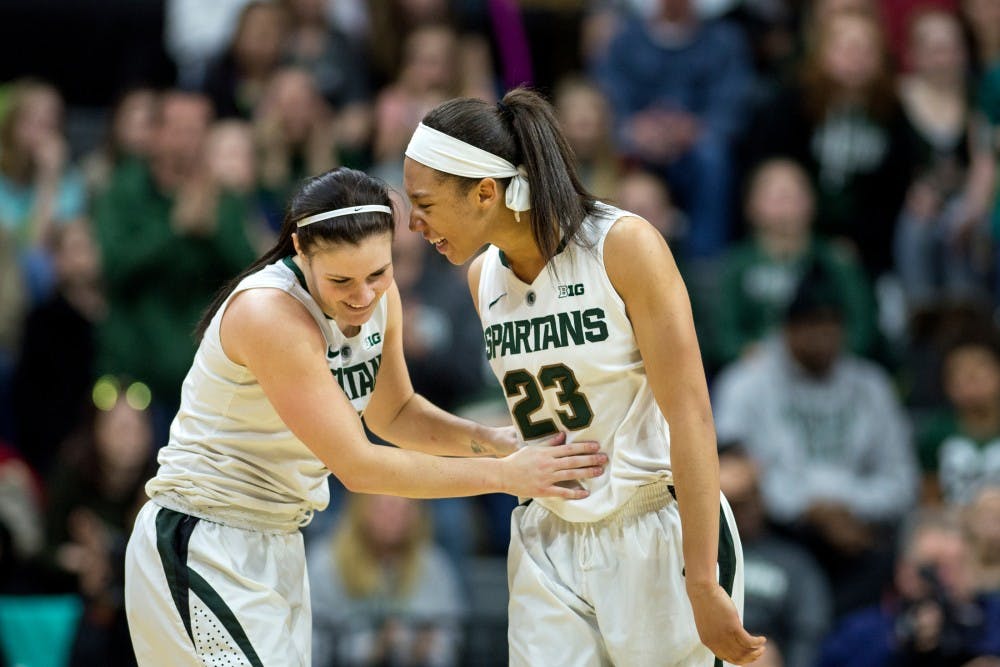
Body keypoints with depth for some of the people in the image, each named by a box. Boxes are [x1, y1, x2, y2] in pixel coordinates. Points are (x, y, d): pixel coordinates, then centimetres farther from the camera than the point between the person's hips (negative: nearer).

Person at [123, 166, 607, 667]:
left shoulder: (379, 296, -2)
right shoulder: (269, 313, -26)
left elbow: (391, 414, 15)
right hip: (202, 546, -8)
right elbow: (358, 467, -24)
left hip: (277, 546, 8)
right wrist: (505, 475, -21)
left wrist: (487, 439, -5)